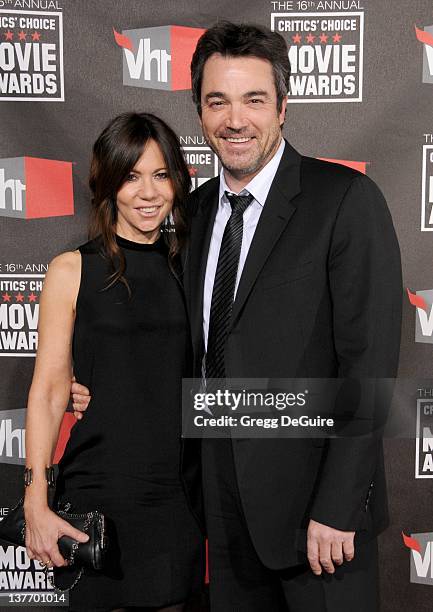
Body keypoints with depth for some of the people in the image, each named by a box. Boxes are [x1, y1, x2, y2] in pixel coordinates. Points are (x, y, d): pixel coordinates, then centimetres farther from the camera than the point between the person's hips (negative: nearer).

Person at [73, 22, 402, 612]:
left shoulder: (346, 198, -12)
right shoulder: (196, 208, 8)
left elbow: (369, 361, -15)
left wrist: (337, 508, -17)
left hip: (313, 498, -5)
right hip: (224, 500, 6)